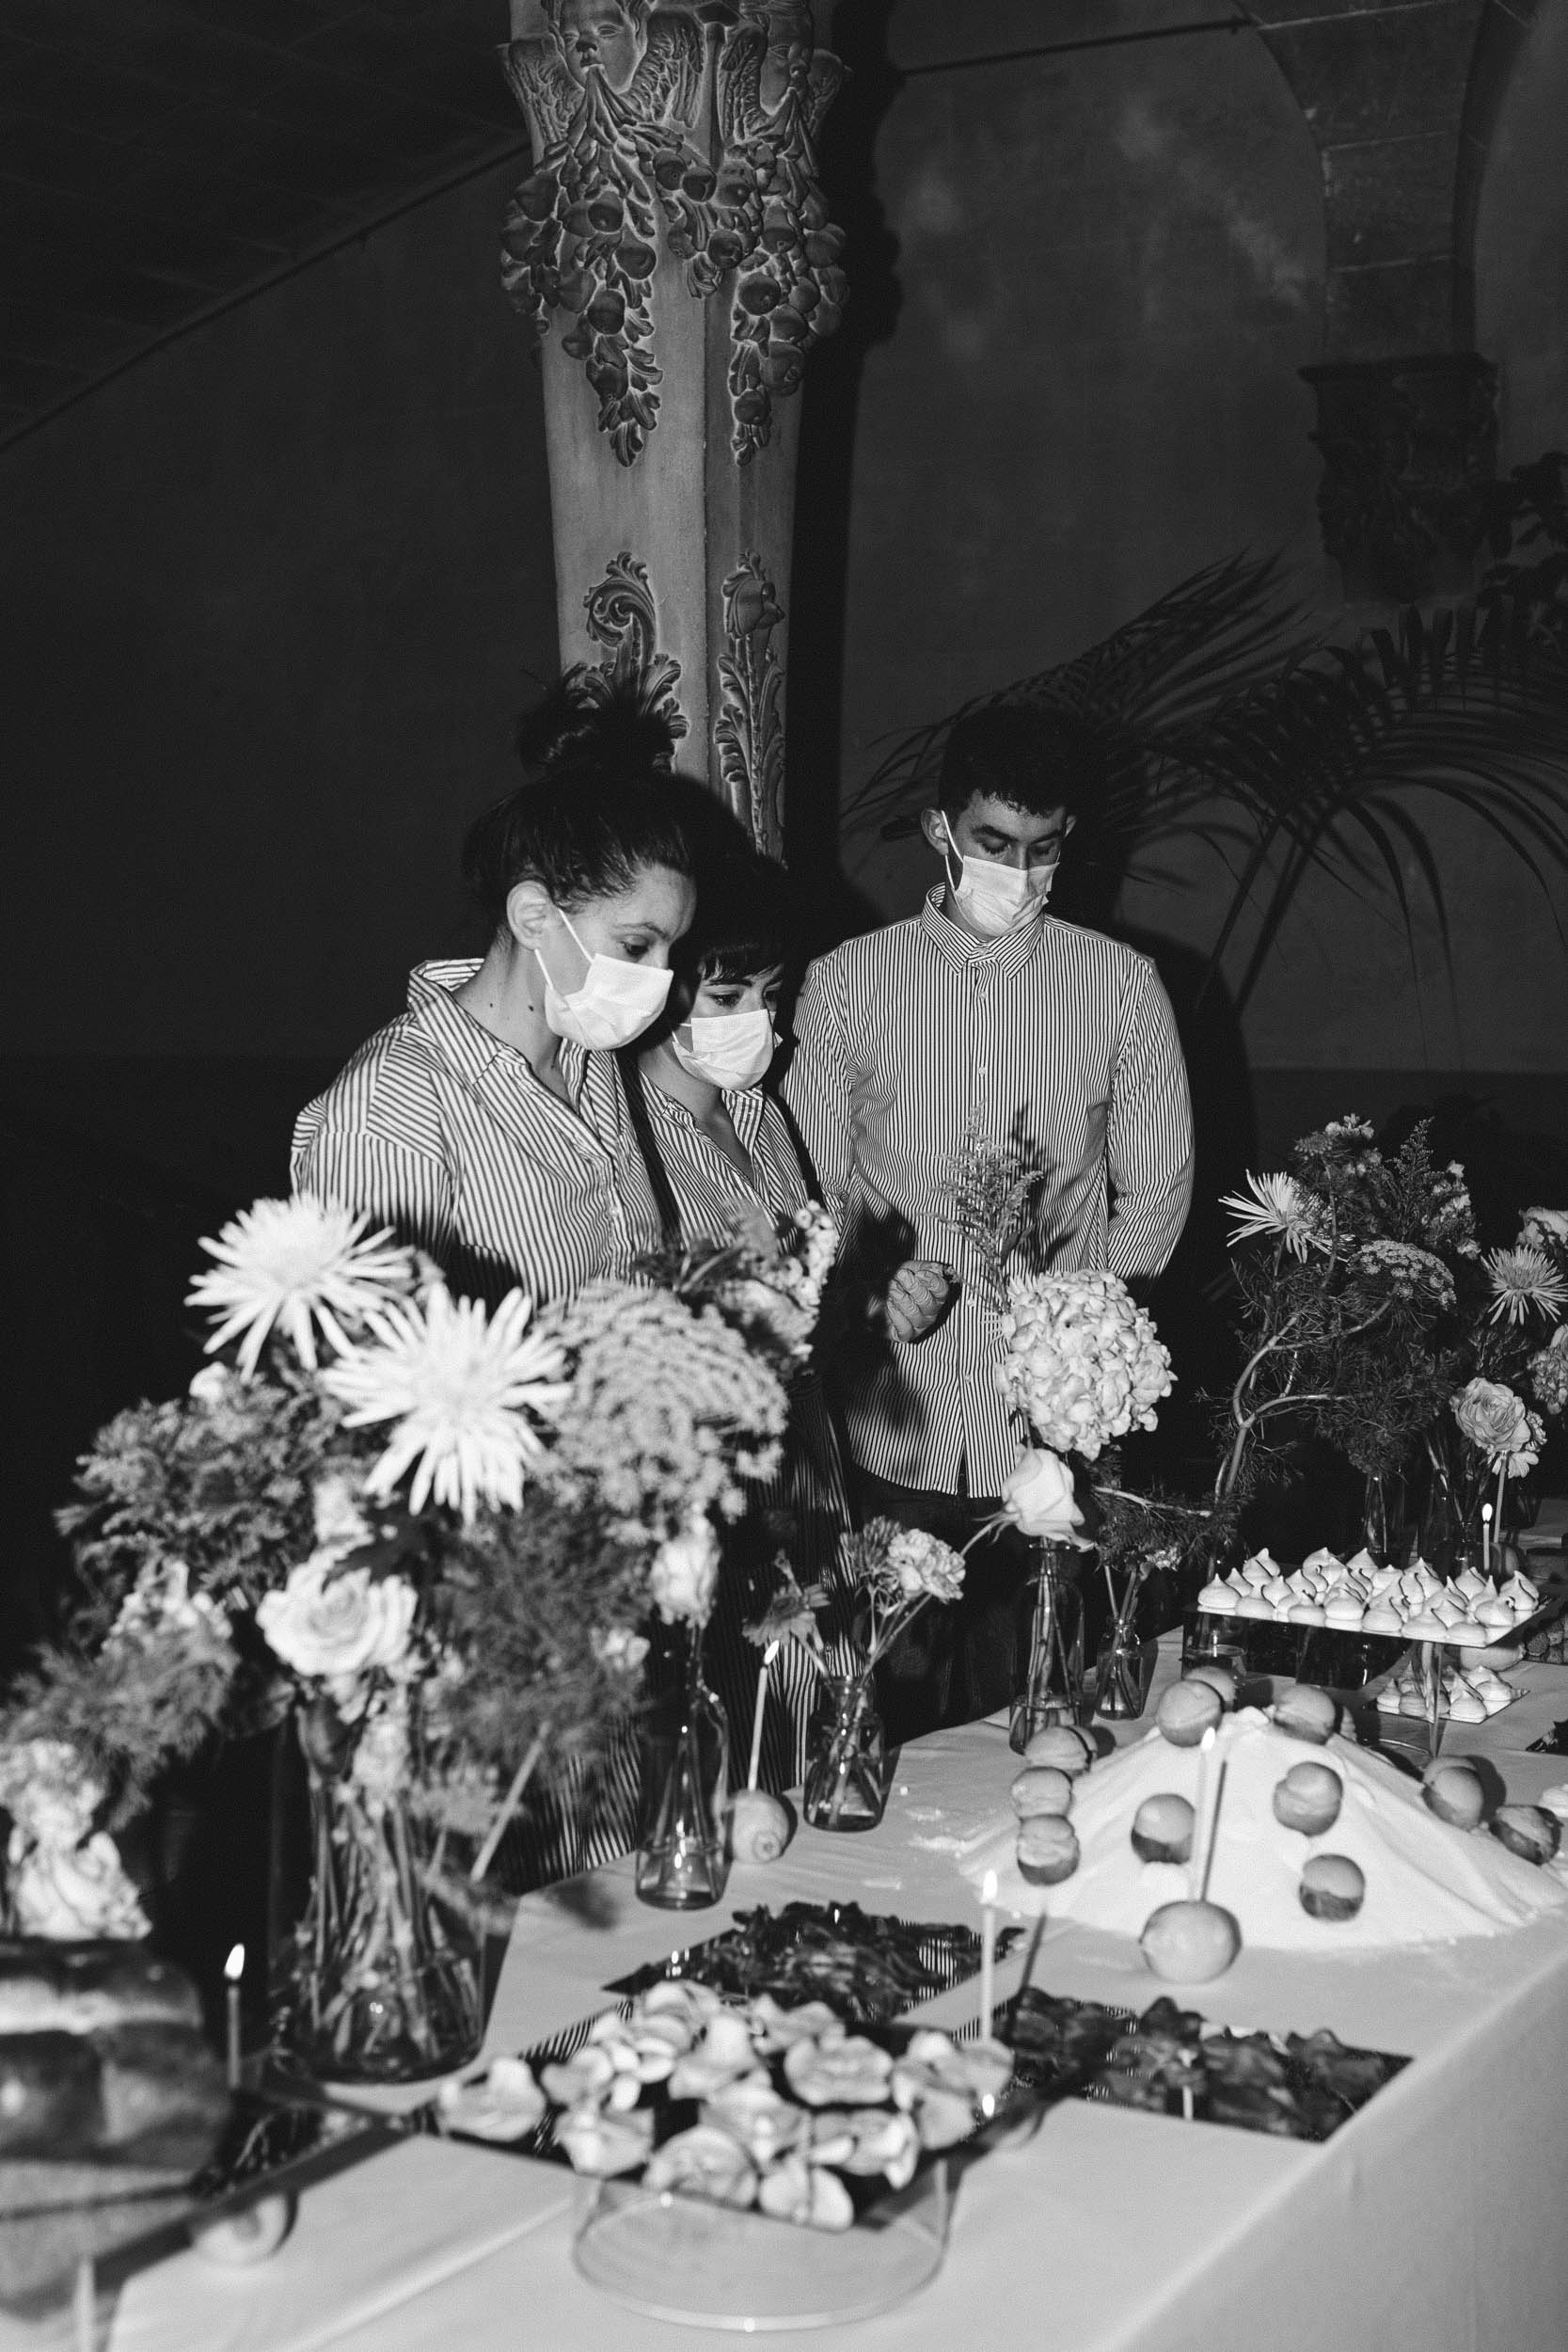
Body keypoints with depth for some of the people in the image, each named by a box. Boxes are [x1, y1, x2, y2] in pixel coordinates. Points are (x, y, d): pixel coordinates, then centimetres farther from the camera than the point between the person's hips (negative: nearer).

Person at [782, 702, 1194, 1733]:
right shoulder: (849, 982, 4)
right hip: (895, 1425, 0)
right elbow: (809, 1187, 6)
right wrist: (876, 1282, -13)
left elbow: (1159, 1188, 8)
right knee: (896, 1714, 6)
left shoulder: (1121, 984, 4)